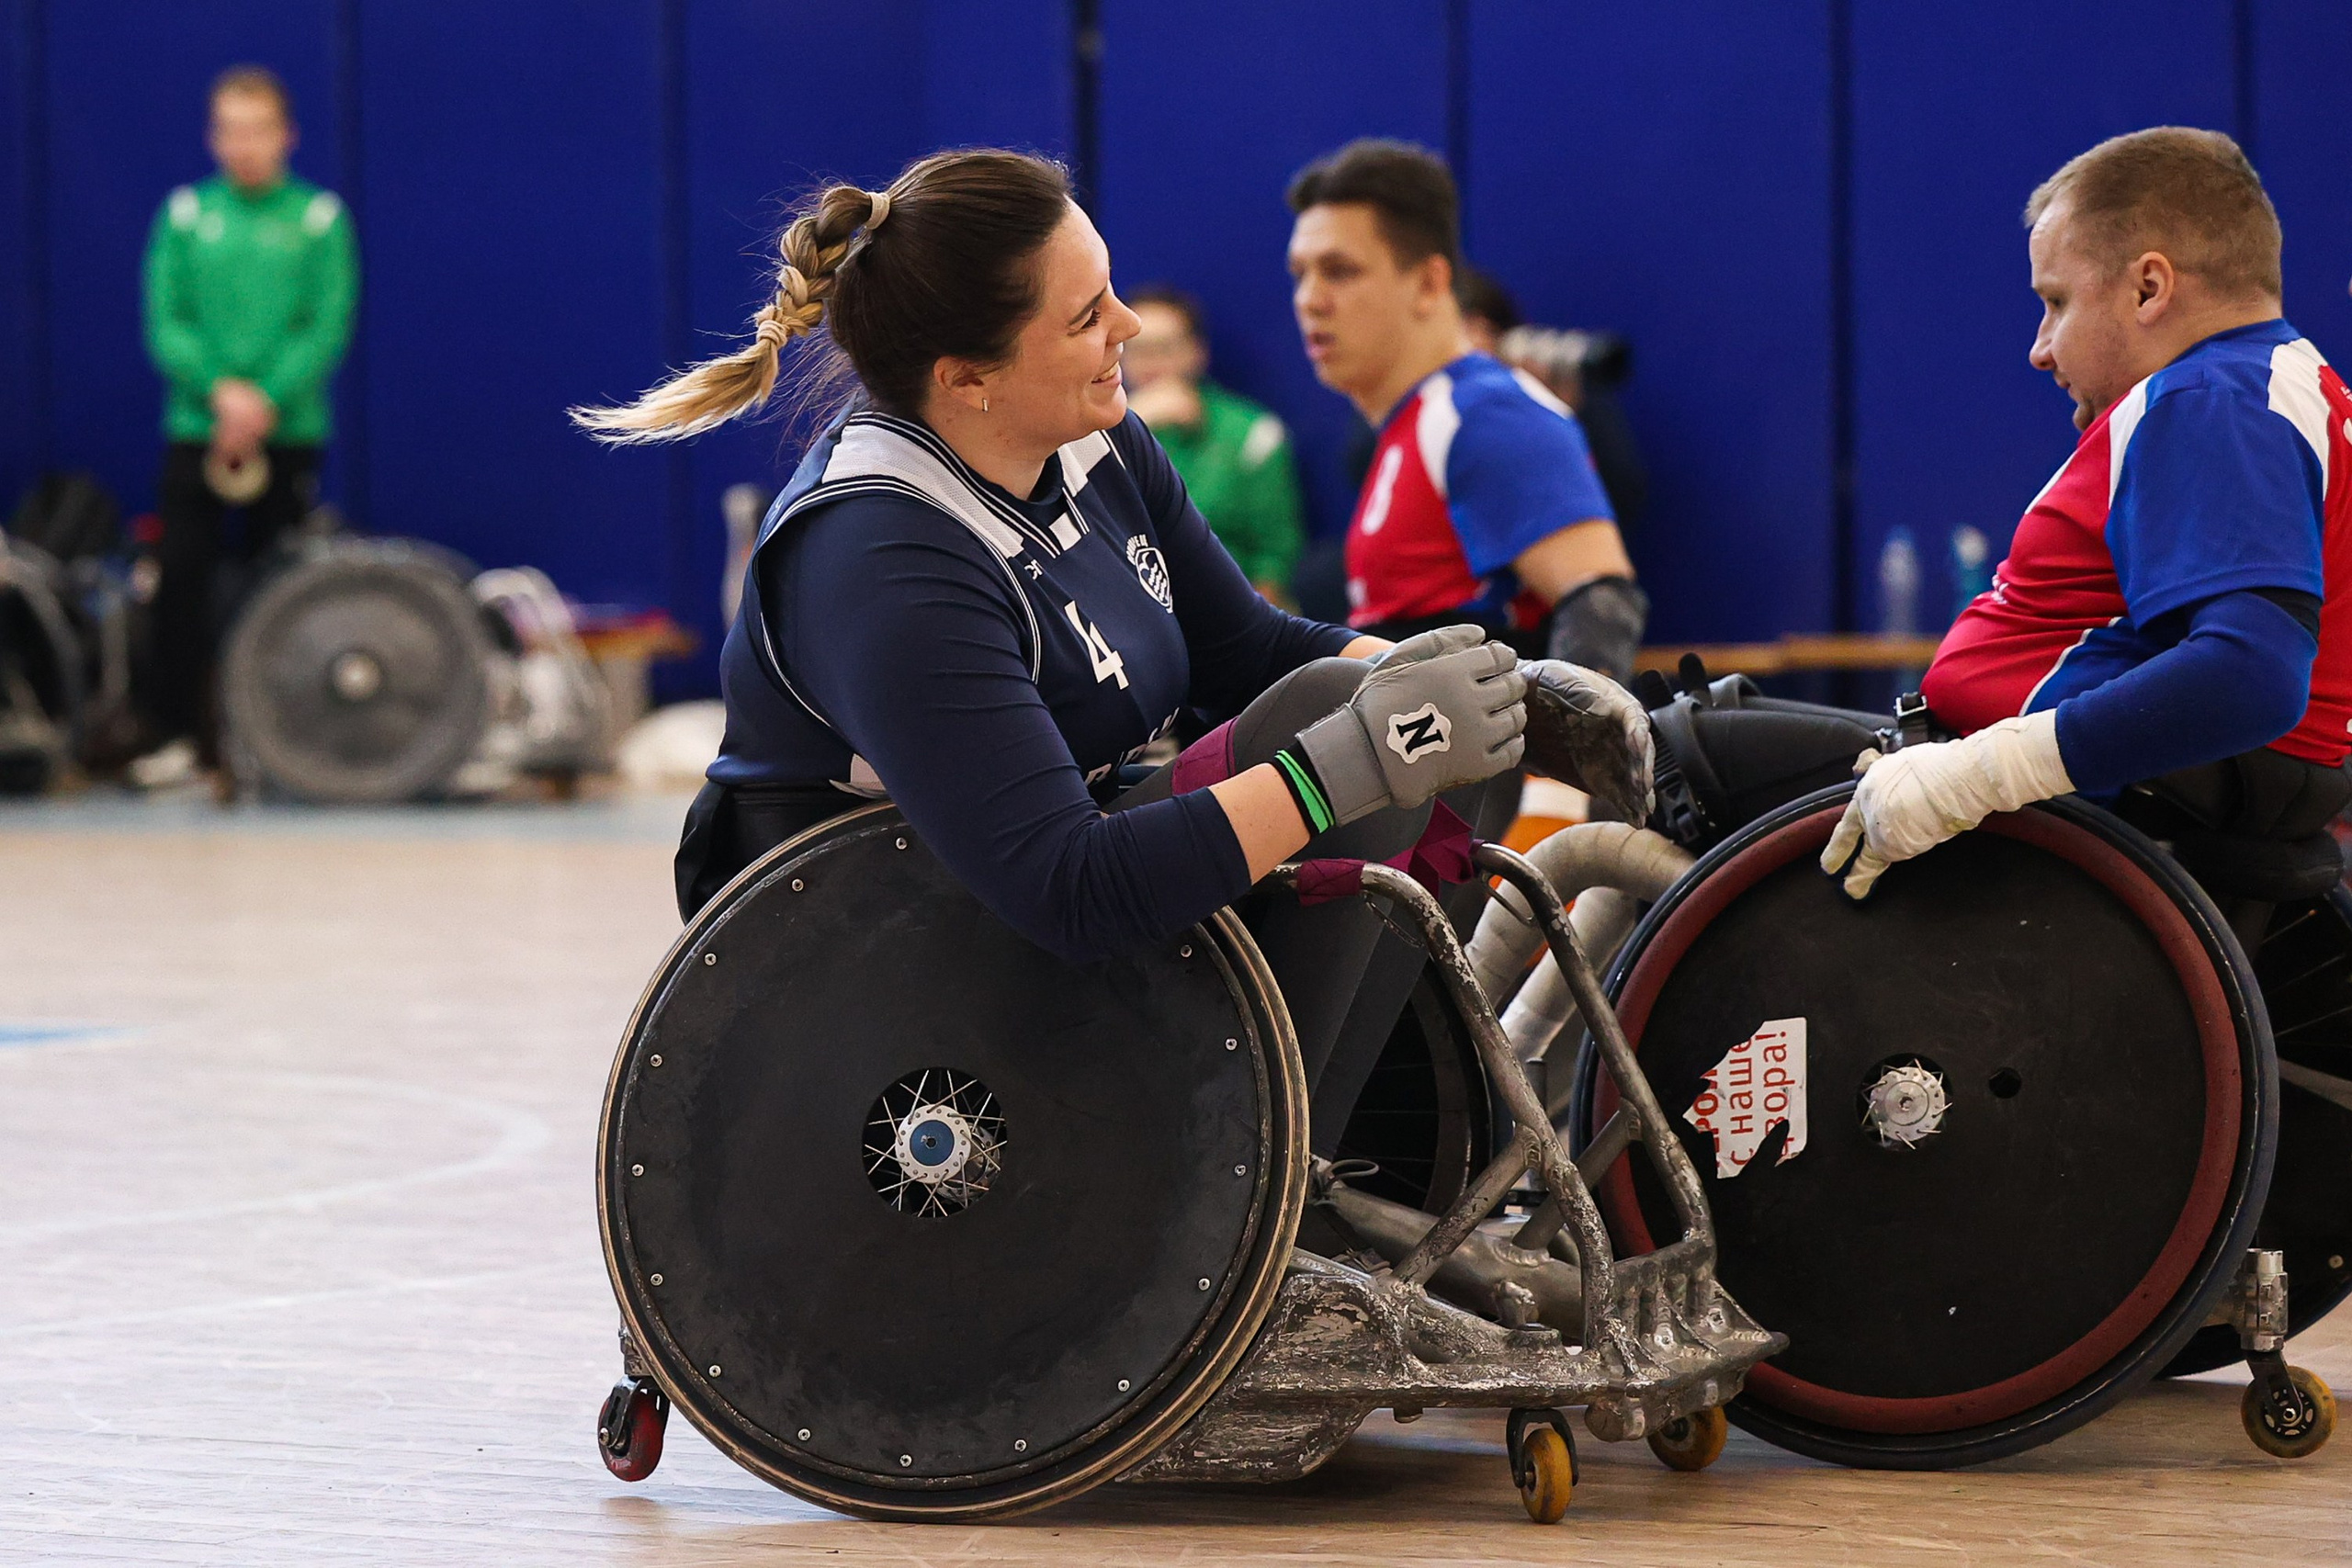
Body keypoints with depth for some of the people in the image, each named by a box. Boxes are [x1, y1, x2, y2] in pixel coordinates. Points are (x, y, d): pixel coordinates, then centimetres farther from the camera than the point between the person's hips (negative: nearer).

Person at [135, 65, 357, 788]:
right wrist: (220, 389, -14)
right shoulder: (184, 215, 6)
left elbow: (329, 328, -3)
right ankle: (176, 734, -2)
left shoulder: (318, 219, 3)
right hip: (197, 426, 1)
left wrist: (267, 399, -15)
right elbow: (163, 322, 1)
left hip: (289, 427, -1)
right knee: (180, 578, -6)